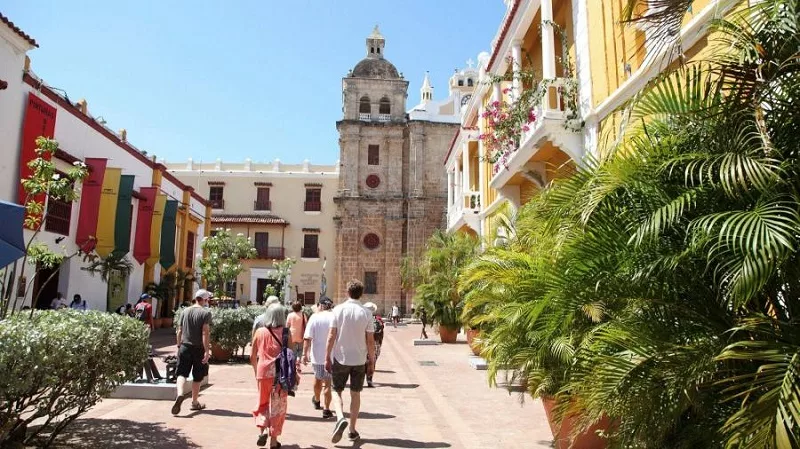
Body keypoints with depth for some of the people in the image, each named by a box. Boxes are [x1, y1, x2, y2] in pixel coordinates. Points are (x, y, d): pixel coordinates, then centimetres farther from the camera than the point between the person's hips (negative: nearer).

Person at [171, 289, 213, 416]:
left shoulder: (185, 311, 7)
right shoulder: (206, 313, -10)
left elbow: (179, 331, 10)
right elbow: (205, 333, -16)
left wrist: (179, 345, 21)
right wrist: (207, 350, -15)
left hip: (185, 347, 3)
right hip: (199, 348, -3)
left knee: (182, 373, 2)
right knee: (197, 377, 10)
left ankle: (180, 394, -24)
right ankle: (195, 403, 22)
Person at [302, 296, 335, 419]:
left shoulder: (314, 317, -6)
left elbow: (308, 338, -10)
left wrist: (305, 354, -3)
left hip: (317, 355, 1)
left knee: (318, 378, 23)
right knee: (328, 382, 7)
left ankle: (317, 400, 44)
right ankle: (326, 409, 6)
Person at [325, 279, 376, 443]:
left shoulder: (339, 310, -8)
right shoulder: (366, 313, -6)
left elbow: (331, 336, -8)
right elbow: (370, 341, -4)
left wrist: (327, 358, 1)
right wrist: (371, 361, 7)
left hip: (340, 359, -1)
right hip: (359, 360, 1)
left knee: (337, 391, 12)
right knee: (355, 394, 14)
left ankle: (340, 418, -13)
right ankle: (353, 430, 19)